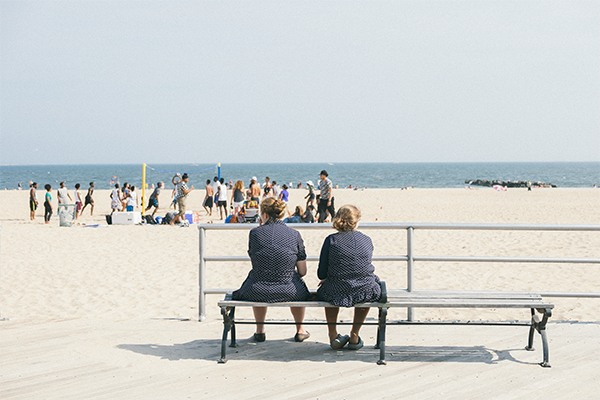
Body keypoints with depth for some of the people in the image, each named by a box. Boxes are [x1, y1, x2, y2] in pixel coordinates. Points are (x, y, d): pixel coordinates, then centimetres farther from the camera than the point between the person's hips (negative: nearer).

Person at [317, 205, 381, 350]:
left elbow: (321, 274, -3)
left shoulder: (331, 240, -6)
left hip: (337, 294, -1)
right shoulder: (367, 240, 2)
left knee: (325, 289, 36)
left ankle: (333, 335, 33)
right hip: (365, 294, 1)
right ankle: (354, 336, 37)